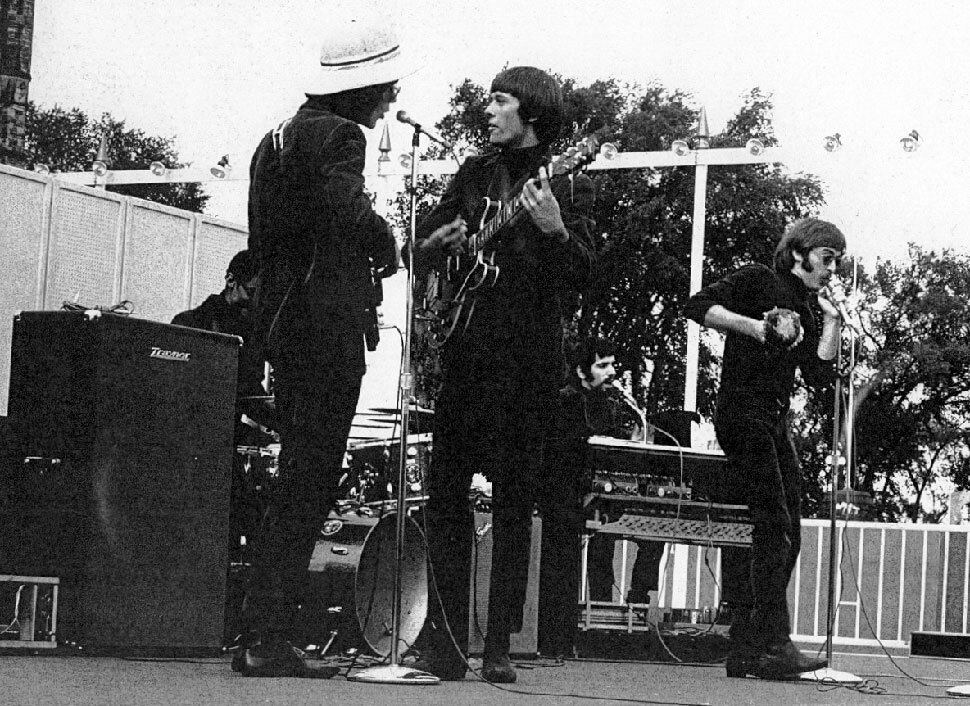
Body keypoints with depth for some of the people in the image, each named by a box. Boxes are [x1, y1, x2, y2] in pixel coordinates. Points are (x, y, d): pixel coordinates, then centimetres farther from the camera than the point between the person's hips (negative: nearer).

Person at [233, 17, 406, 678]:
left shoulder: (280, 137, 19)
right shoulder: (340, 136, -9)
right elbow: (344, 209, -27)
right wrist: (388, 243, -8)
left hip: (282, 323, 9)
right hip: (328, 325, -9)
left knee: (299, 480, 14)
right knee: (309, 486, -7)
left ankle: (266, 635, 14)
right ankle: (267, 640, -9)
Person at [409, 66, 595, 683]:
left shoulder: (568, 185, 2)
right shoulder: (475, 174, 14)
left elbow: (583, 278, -7)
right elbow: (422, 251, 18)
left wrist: (556, 231, -24)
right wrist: (439, 244, -4)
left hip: (528, 358, -4)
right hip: (466, 349, 4)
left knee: (513, 502, -2)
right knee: (446, 492, -1)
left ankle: (499, 647, 2)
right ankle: (447, 640, 3)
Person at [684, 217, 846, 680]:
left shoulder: (809, 310, 19)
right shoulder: (756, 281, -2)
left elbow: (819, 376, 8)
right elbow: (698, 306, -14)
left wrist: (831, 321, 6)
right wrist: (754, 325, -21)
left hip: (776, 423, 9)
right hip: (742, 412, -9)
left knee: (788, 534, 4)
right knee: (774, 525, -16)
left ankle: (745, 649, 7)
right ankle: (773, 645, -18)